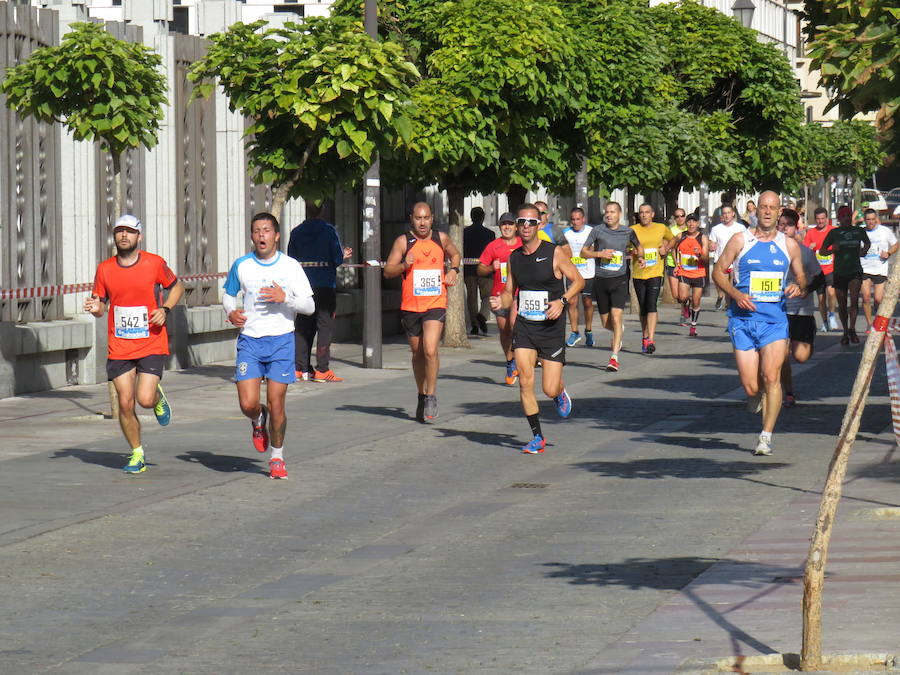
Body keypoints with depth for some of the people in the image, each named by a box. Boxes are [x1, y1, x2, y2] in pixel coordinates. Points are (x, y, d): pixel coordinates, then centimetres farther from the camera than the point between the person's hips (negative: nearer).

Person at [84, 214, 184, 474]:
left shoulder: (154, 263, -4)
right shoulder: (104, 269, 2)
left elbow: (176, 287, 11)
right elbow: (101, 304, 11)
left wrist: (165, 309, -7)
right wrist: (96, 308, -13)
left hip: (152, 345, -2)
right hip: (119, 348, 2)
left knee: (145, 399, -14)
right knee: (125, 404, -1)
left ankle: (158, 397, 24)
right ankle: (137, 454, 18)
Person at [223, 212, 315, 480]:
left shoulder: (290, 266, -2)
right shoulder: (241, 266, 3)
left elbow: (310, 306, -2)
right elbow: (228, 294, 20)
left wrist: (285, 298, -19)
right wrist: (231, 311, -2)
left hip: (281, 340, -1)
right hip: (249, 340, 1)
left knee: (276, 404, -4)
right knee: (248, 404, -9)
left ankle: (277, 457, 17)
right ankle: (258, 420, 29)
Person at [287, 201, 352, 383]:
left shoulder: (296, 232, 4)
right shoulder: (329, 230, -7)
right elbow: (337, 258, -11)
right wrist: (343, 255, 12)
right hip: (325, 285, -4)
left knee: (303, 327, 10)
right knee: (325, 326, -1)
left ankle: (301, 368, 9)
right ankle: (322, 369, -6)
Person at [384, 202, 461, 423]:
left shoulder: (441, 239, 6)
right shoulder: (403, 242, -1)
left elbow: (454, 254, 27)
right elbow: (387, 271, -1)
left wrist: (454, 269, 8)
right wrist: (404, 266, -19)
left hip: (436, 304, -1)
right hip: (410, 305, 1)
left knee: (430, 350, -17)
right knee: (418, 353, 12)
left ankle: (431, 395, -3)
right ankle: (422, 396, 28)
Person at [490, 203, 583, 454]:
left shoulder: (554, 253, -8)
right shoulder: (514, 258, 6)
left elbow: (578, 280, -1)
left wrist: (562, 301, -17)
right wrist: (501, 302, -7)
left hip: (551, 328, -3)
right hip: (524, 326, 3)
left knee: (550, 389, -6)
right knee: (525, 383, -7)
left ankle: (561, 393, 33)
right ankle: (537, 437, 6)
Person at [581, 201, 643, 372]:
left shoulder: (628, 232, 4)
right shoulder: (598, 230, 0)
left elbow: (638, 247, 23)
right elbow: (584, 252, 4)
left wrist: (640, 257, 4)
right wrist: (600, 253, -12)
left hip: (620, 279, -1)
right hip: (601, 279, 1)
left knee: (616, 317, -16)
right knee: (606, 322, 10)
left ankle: (614, 358, -14)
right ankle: (617, 333, 46)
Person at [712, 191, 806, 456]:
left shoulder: (789, 245, 8)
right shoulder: (740, 241, 3)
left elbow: (800, 276, 19)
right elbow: (718, 271, 6)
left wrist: (798, 287, -5)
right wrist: (736, 293, -11)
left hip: (775, 320, 0)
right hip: (743, 319, 0)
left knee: (771, 377, -16)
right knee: (751, 388, -2)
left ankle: (766, 436, -9)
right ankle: (760, 396, 36)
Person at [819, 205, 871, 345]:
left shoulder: (859, 231, 5)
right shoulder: (834, 233, 1)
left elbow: (867, 242, 26)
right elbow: (821, 250, 4)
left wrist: (865, 249, 4)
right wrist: (832, 250, -16)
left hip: (855, 271, 0)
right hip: (839, 272, 0)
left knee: (854, 300, -21)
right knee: (842, 305, 6)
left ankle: (852, 329, -14)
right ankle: (845, 332, 21)